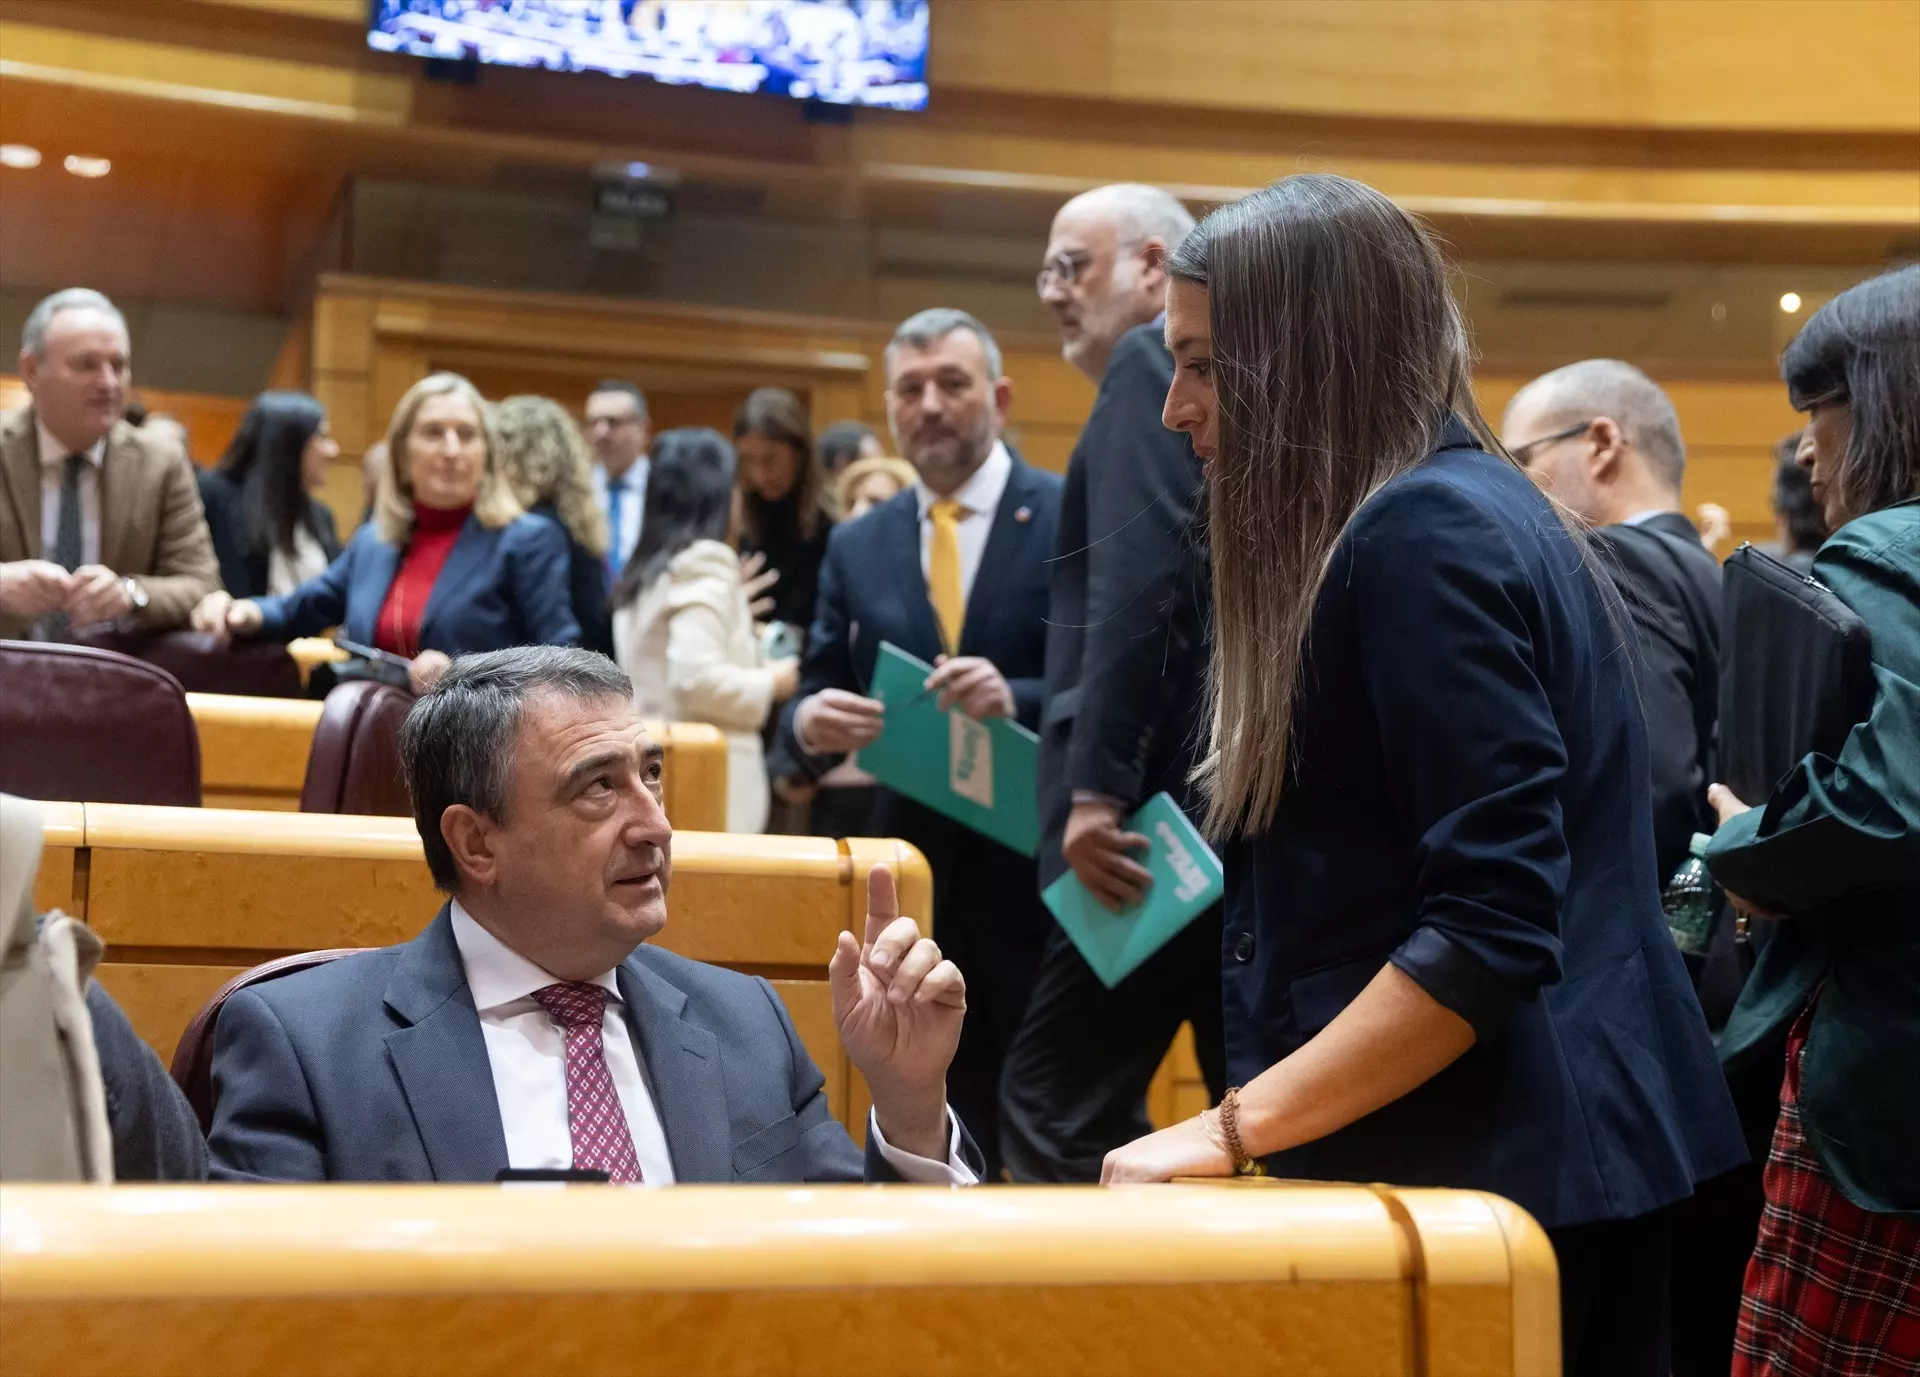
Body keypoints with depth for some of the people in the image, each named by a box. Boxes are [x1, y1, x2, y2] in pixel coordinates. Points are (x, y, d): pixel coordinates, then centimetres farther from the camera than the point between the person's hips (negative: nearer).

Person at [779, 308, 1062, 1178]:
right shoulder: (857, 547, 10)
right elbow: (813, 700, 8)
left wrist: (1018, 700, -28)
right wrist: (811, 723, -16)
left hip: (1043, 878, -4)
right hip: (915, 883, 4)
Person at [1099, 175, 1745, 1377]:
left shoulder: (1423, 534, -16)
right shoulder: (1456, 508, 14)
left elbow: (1494, 929, -23)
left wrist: (1233, 1128, -22)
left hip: (1497, 1163, -10)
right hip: (1551, 1144, 10)